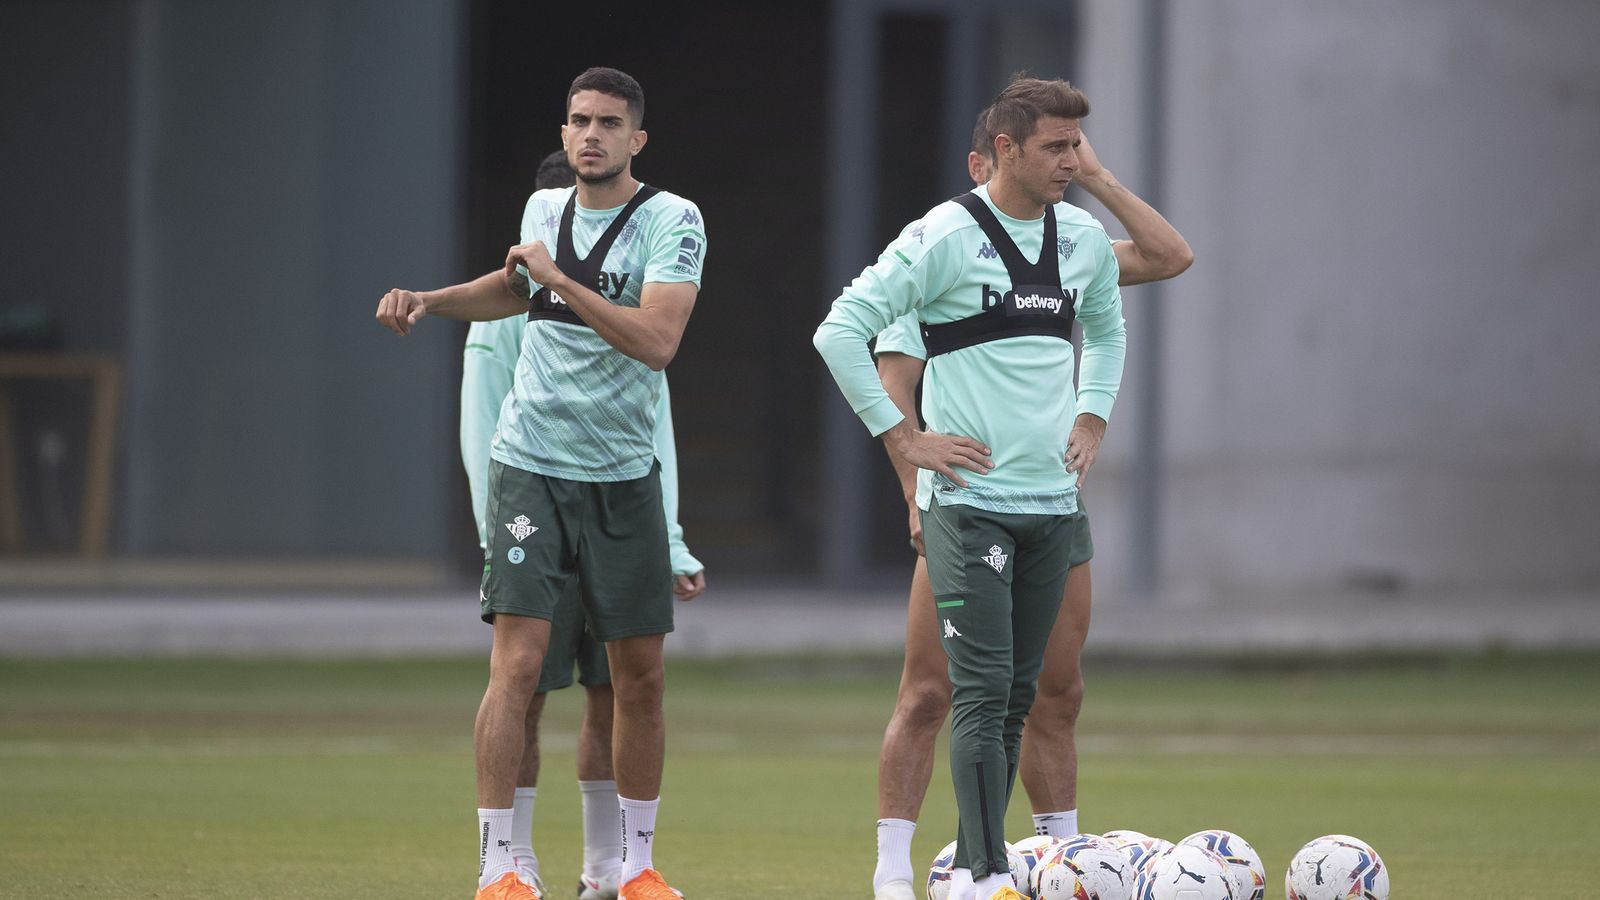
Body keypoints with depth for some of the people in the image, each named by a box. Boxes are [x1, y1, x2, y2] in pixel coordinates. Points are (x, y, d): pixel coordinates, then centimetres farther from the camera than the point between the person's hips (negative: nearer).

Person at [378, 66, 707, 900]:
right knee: (518, 661, -11)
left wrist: (559, 279, -21)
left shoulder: (671, 221, -9)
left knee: (640, 678, 6)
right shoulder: (544, 208, 5)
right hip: (531, 465, 1)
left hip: (623, 477, -1)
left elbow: (657, 340, -23)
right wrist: (428, 300, 15)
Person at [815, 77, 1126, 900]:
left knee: (1017, 695, 9)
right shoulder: (946, 237, -11)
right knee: (983, 692, -12)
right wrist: (904, 437, -11)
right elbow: (840, 332, -11)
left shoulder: (1084, 240, 9)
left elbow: (1106, 329, 30)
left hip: (1054, 502, 6)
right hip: (971, 499, -6)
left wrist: (1092, 418, 15)